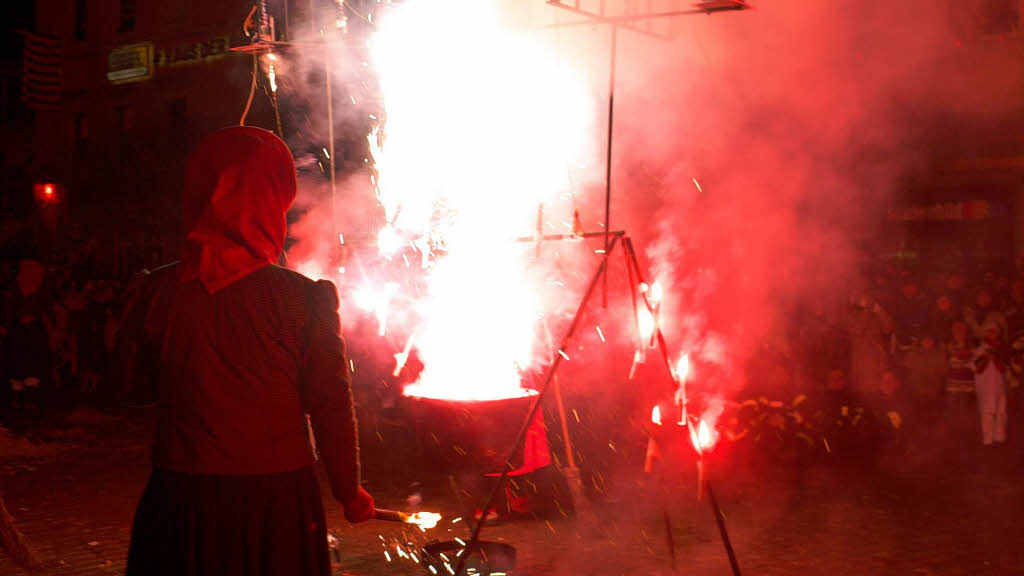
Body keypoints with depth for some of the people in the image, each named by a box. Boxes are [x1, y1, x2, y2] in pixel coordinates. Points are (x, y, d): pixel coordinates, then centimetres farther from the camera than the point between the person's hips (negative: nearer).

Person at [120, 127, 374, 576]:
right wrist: (349, 491, 5)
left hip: (181, 502, 2)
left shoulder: (154, 295, -10)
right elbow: (332, 407, -9)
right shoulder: (305, 299, -16)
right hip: (276, 504, -2)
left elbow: (136, 379, 8)